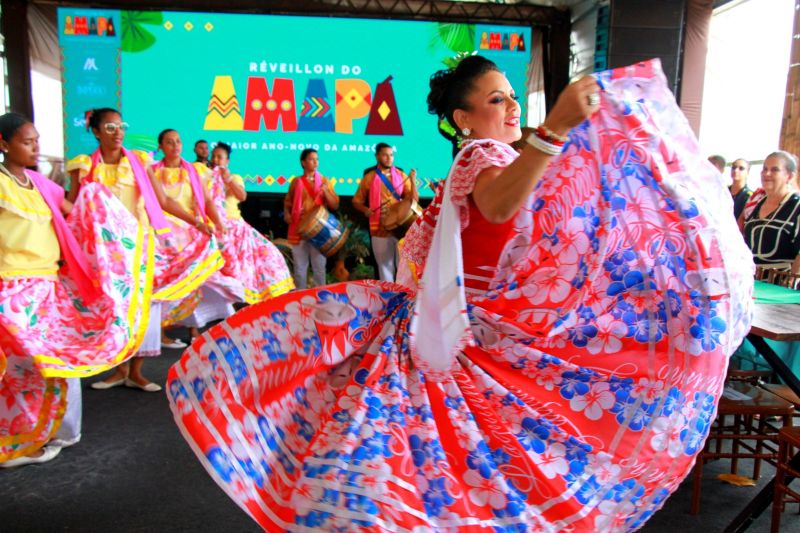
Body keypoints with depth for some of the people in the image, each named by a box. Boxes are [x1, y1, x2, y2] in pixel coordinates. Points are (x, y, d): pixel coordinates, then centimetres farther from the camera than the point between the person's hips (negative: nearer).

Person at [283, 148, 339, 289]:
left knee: (319, 268, 3)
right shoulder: (296, 181, 5)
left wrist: (325, 192, -14)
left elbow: (335, 205, 1)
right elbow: (287, 201, 17)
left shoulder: (324, 181, 4)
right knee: (300, 267, 7)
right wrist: (286, 213, -2)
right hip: (299, 230, 1)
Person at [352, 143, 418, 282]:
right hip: (380, 230, -1)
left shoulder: (401, 176, 6)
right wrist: (365, 209, -13)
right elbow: (356, 201, 7)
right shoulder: (369, 178, 1)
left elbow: (414, 200, 1)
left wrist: (412, 181, -14)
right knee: (385, 267, 8)